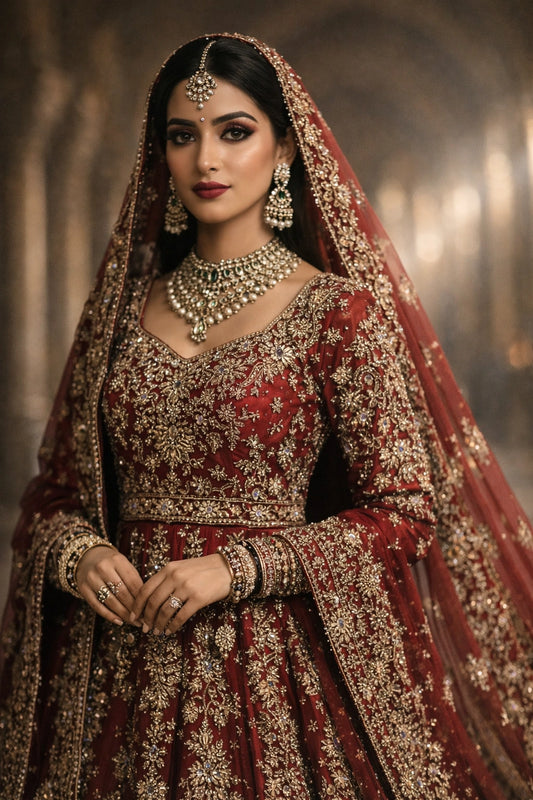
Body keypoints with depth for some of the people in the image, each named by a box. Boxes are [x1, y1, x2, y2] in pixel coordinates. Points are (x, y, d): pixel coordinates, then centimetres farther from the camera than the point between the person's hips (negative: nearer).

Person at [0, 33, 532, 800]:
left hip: (274, 664, -3)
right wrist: (76, 553, -9)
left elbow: (402, 512, -8)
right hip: (120, 666, 4)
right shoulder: (122, 307, 8)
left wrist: (239, 569, -17)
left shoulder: (340, 311, -6)